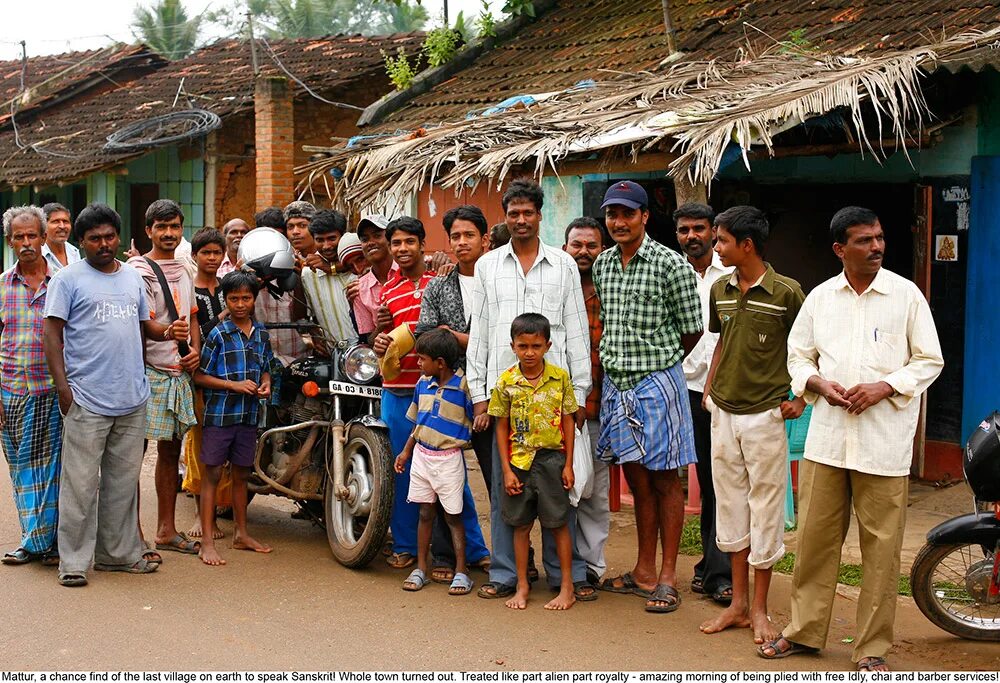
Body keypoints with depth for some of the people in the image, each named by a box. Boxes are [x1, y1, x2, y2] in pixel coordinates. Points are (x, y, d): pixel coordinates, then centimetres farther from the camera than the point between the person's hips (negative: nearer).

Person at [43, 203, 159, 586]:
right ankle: (73, 561, 5)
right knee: (81, 483, -3)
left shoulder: (133, 278, 15)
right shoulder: (68, 279, -2)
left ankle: (119, 553, 22)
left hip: (132, 399, 6)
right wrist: (62, 386, -12)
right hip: (86, 400, -5)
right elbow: (51, 332, -6)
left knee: (123, 481, 12)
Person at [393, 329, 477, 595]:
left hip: (449, 458, -6)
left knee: (453, 516, 2)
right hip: (421, 455, 6)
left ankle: (461, 571, 10)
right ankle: (421, 568, 20)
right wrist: (406, 452, 18)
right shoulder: (423, 384, 5)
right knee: (425, 513, 12)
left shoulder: (463, 386, -15)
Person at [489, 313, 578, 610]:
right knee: (521, 525, 9)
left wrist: (568, 465, -2)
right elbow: (502, 427, 2)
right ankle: (522, 587, 21)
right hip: (518, 461, 1)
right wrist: (507, 470, -2)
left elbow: (568, 421, 1)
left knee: (558, 524, 5)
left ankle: (567, 588, 15)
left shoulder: (560, 377, -5)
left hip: (551, 458, -1)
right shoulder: (506, 381, -3)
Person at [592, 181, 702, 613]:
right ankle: (644, 571, 22)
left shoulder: (671, 265, -10)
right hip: (615, 383, 5)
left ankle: (667, 577, 10)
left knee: (664, 480, 3)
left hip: (657, 382, -5)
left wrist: (659, 364, 8)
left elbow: (691, 330, -3)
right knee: (637, 479, 12)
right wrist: (621, 362, 11)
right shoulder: (602, 265, 8)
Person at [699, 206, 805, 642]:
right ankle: (738, 604, 22)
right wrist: (708, 390, 11)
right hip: (723, 414, 6)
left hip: (764, 415, -6)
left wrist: (801, 397, -8)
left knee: (764, 510, 2)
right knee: (730, 507, 11)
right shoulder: (720, 290, 7)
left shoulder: (786, 293, -10)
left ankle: (759, 610, 14)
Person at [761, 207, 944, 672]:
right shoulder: (820, 297, 8)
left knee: (881, 546, 1)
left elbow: (929, 360, 2)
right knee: (815, 535, 9)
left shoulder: (906, 295, 0)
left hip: (884, 442, -2)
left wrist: (885, 387, -13)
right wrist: (819, 384, -6)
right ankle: (804, 629, 23)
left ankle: (872, 648, 13)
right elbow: (797, 354, 14)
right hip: (826, 436, 3)